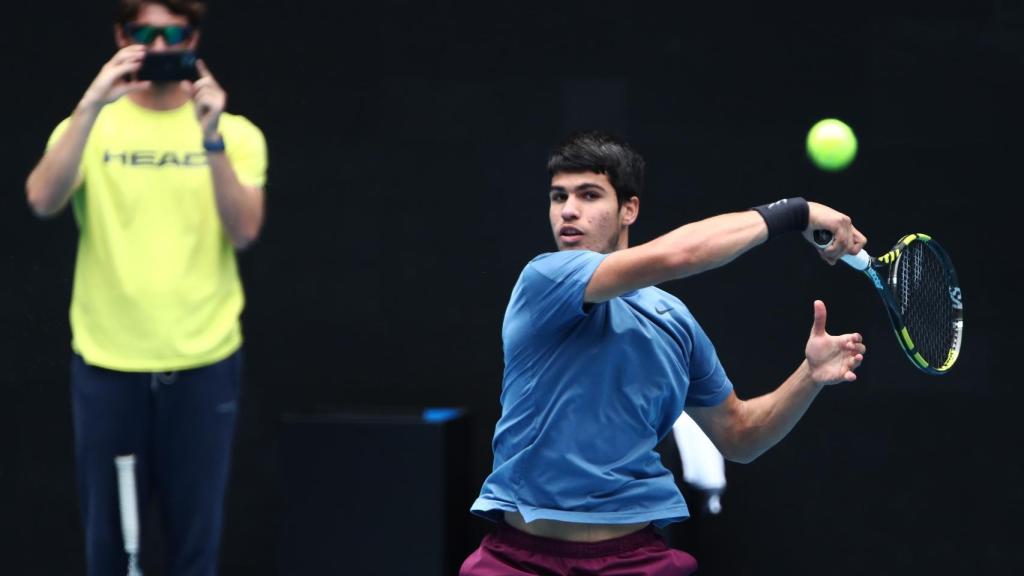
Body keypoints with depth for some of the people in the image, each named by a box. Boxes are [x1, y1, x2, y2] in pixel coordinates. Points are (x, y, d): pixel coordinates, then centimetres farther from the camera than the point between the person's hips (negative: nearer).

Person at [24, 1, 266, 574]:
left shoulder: (235, 133, 5)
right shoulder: (91, 126, 5)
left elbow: (244, 231, -10)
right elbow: (43, 201, -14)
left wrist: (211, 138, -21)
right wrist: (92, 105, -23)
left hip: (204, 362, 0)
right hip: (106, 361, 0)